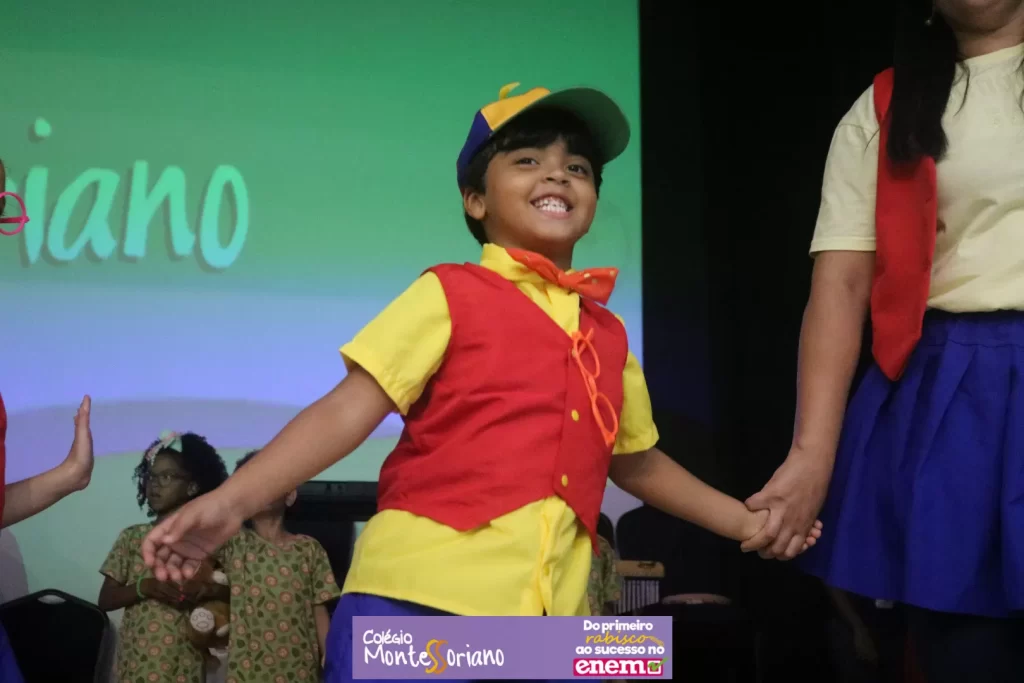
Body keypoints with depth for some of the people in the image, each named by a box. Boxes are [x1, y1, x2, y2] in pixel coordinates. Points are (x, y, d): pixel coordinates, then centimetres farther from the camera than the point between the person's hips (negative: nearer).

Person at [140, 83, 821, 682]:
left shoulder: (608, 335, 18)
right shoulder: (451, 295, 2)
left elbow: (635, 461, 31)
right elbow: (350, 410, -7)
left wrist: (743, 521, 31)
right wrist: (232, 500, -19)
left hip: (547, 618, 5)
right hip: (418, 599, -5)